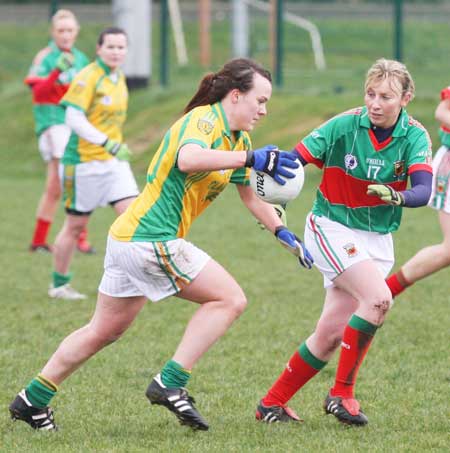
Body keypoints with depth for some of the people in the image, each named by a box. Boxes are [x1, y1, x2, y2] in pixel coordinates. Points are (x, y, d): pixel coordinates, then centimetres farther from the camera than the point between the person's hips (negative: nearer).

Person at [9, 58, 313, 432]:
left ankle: (33, 400, 26)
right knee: (230, 299, -10)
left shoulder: (238, 140, 16)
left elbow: (252, 196, 29)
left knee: (104, 331, 18)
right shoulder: (203, 120, -14)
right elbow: (188, 158, -37)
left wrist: (284, 234, 21)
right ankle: (170, 384, -11)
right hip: (151, 240, -10)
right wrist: (250, 158, -43)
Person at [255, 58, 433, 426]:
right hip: (333, 227, -4)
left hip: (378, 240, 4)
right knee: (378, 298, -26)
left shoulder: (414, 136, -10)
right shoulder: (344, 126, -16)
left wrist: (397, 197, -43)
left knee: (331, 334, 1)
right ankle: (342, 393, -11)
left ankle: (273, 403, 17)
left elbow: (423, 190, -22)